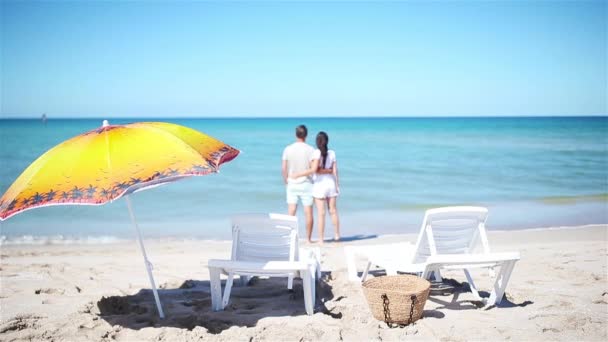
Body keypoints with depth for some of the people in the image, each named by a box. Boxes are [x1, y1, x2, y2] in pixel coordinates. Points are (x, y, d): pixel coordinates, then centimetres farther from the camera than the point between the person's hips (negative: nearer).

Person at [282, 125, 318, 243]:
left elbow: (284, 168, -2)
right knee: (308, 212, 5)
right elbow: (314, 168, -14)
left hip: (292, 184, 2)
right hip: (306, 184, -2)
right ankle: (308, 238, 10)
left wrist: (286, 182, 10)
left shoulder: (288, 149, -2)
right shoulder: (310, 150, -8)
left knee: (291, 212, 3)